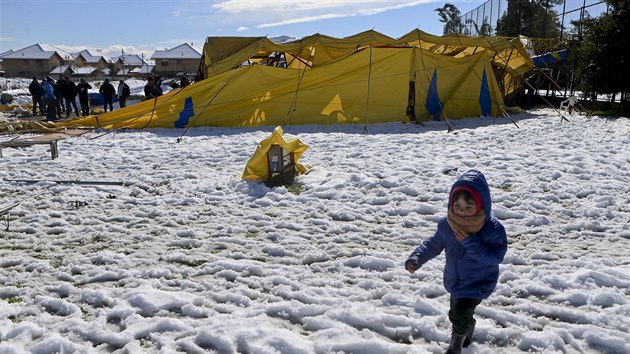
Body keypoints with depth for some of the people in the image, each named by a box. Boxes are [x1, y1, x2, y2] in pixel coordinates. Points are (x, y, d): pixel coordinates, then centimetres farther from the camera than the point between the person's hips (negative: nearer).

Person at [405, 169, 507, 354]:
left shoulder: (492, 228, -26)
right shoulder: (446, 223, -13)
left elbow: (496, 256, -29)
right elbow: (434, 244, 0)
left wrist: (470, 242, -38)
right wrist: (416, 258, -13)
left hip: (479, 282, -5)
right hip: (454, 280, 6)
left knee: (461, 312, -18)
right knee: (455, 312, 23)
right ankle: (467, 332, 56)